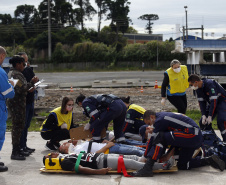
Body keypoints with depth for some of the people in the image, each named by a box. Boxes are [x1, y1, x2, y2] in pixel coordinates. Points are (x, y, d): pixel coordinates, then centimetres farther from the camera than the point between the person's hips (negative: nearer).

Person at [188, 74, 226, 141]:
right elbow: (201, 102, -2)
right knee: (203, 122, -1)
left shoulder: (210, 84, -29)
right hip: (211, 103, 8)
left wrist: (210, 116, -32)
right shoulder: (198, 88, -4)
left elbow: (214, 101, -32)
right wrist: (204, 115, -15)